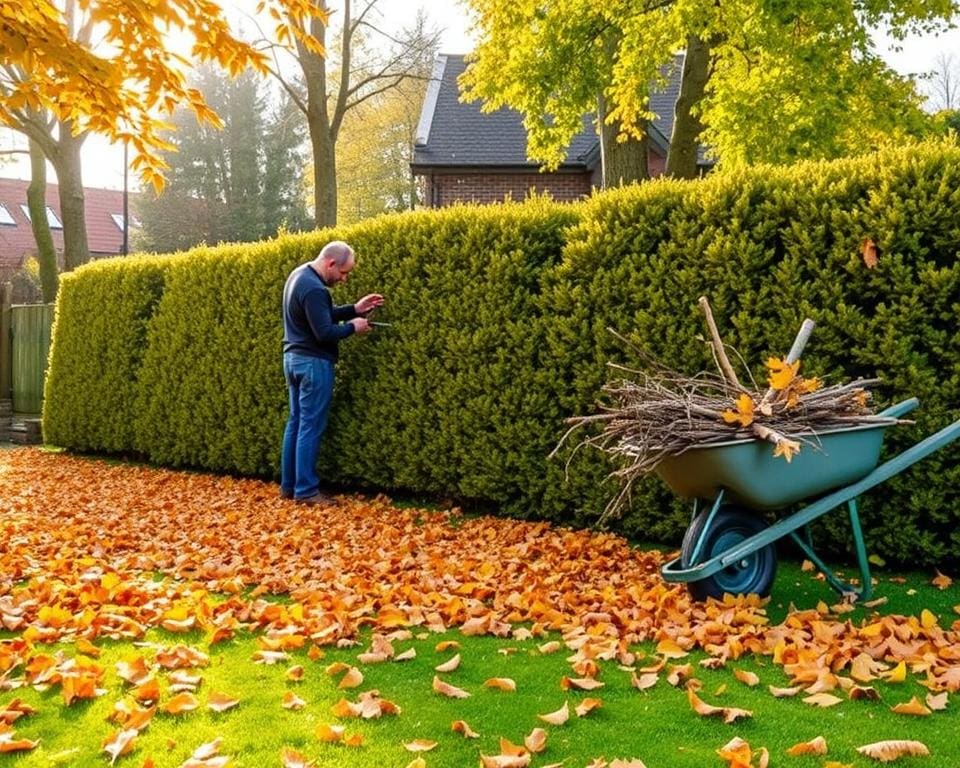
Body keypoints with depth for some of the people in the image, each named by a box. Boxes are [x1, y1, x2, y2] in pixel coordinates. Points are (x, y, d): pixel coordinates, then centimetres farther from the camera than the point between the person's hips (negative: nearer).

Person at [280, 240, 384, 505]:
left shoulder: (301, 275, 11)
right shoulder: (313, 288, -21)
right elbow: (325, 332, -23)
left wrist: (354, 309, 9)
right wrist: (353, 326, -8)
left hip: (294, 358, 10)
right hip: (312, 362, -10)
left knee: (296, 423, 13)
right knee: (311, 427, -4)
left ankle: (289, 485, 19)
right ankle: (306, 491, 2)